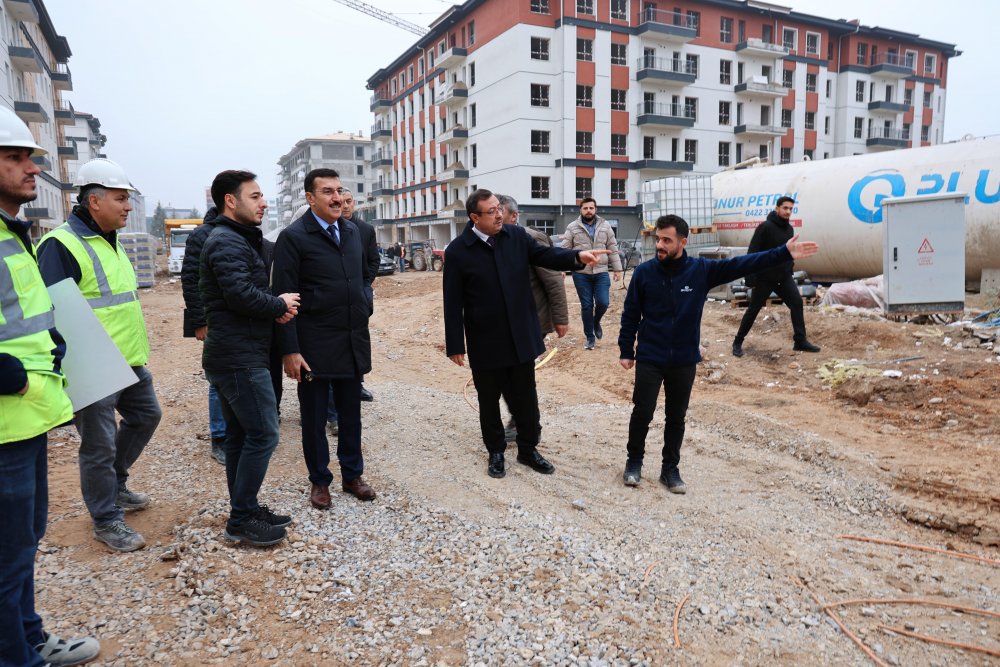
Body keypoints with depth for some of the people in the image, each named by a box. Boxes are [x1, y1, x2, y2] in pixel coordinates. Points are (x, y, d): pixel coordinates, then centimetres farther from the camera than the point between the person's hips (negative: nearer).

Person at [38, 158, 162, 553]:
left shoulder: (109, 242, 14)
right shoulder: (62, 245, -16)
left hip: (130, 361, 9)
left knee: (145, 416, 22)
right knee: (99, 446, 3)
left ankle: (114, 485, 40)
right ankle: (107, 520, 19)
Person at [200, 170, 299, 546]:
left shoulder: (239, 240, 18)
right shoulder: (227, 243, -14)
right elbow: (240, 294, -26)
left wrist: (276, 309, -2)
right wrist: (280, 306, -10)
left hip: (231, 356, 10)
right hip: (241, 359, -10)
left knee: (241, 435, 15)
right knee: (262, 434, -6)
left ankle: (245, 511, 25)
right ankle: (241, 521, 4)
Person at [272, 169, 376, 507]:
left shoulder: (352, 231, 9)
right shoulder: (293, 237, -9)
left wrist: (364, 313, 11)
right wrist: (290, 351, -15)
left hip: (353, 342, 5)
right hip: (315, 346, -5)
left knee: (351, 414, 15)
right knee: (314, 417, 9)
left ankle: (352, 475, 31)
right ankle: (319, 481, 26)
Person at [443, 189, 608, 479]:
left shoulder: (517, 236, 0)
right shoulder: (457, 251, -10)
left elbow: (546, 255, -6)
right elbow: (453, 303, -8)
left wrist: (578, 256, -27)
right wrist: (456, 345, -8)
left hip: (521, 336, 3)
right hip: (485, 342, -3)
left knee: (526, 397, 14)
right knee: (489, 401, 13)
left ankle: (528, 449, 33)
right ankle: (496, 452, 32)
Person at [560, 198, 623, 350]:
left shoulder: (605, 226, 6)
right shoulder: (572, 228, 0)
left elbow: (613, 250, 8)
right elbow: (565, 250, -1)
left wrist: (617, 269, 5)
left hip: (601, 273, 1)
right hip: (581, 274, -1)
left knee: (603, 303, -7)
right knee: (586, 306, 4)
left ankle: (596, 322, 27)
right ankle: (590, 337, 18)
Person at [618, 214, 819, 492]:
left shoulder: (701, 270, -6)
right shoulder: (644, 272, -8)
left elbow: (742, 264, -7)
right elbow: (630, 314, -2)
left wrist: (784, 253, -13)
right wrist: (626, 350, -1)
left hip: (685, 361, 2)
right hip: (649, 359, -1)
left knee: (676, 418, 12)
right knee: (642, 413, 4)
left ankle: (670, 468, 27)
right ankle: (634, 462, 25)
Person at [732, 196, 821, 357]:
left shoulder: (789, 228, 8)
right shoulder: (765, 227, -15)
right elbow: (752, 253, -17)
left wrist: (790, 270, 17)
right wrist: (750, 278, -21)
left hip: (784, 277, 6)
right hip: (764, 278, -6)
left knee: (797, 303, -3)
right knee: (753, 310, 3)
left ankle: (800, 341, 6)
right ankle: (738, 342, 16)